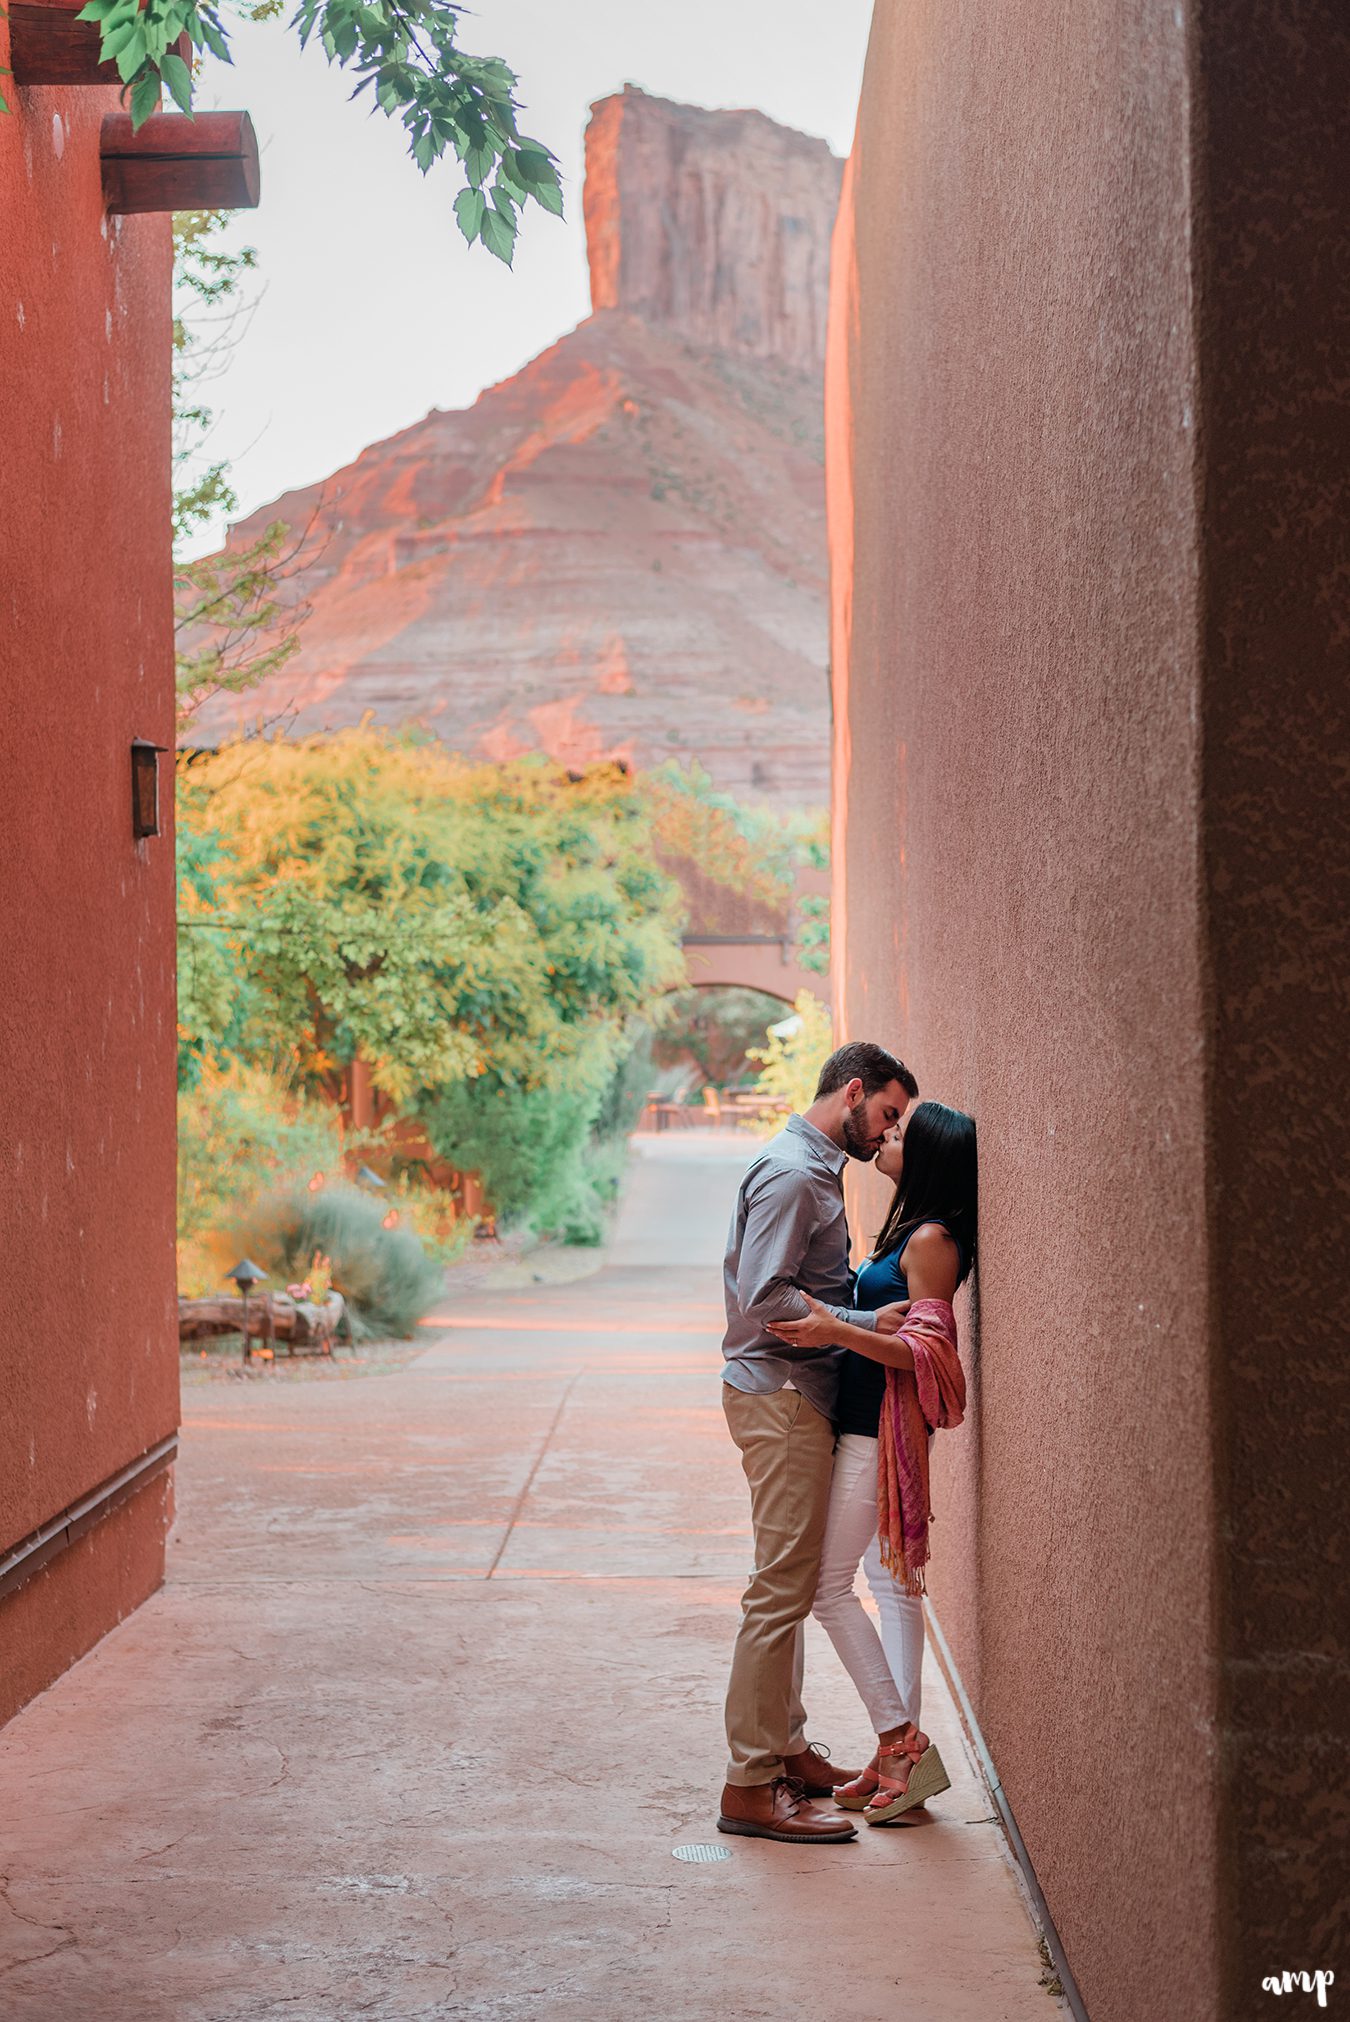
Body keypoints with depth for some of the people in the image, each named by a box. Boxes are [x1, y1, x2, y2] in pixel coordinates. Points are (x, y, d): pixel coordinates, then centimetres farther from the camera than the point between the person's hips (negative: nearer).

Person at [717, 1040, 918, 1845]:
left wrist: (871, 1297, 9)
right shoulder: (791, 1172, -15)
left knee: (793, 1585, 16)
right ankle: (751, 1786, -7)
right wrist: (868, 1324, -21)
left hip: (799, 1394, 11)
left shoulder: (815, 1168, 18)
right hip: (779, 1394, -11)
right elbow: (766, 1299, -23)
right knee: (782, 1589, -10)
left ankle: (784, 1749, 25)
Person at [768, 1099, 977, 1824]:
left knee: (828, 1583, -7)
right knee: (890, 1580, 11)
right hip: (876, 1424, 10)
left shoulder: (931, 1239, -17)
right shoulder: (913, 1231, 12)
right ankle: (901, 1754, 16)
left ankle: (902, 1742, -4)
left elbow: (924, 1351, -21)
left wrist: (838, 1331, -33)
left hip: (883, 1428, -10)